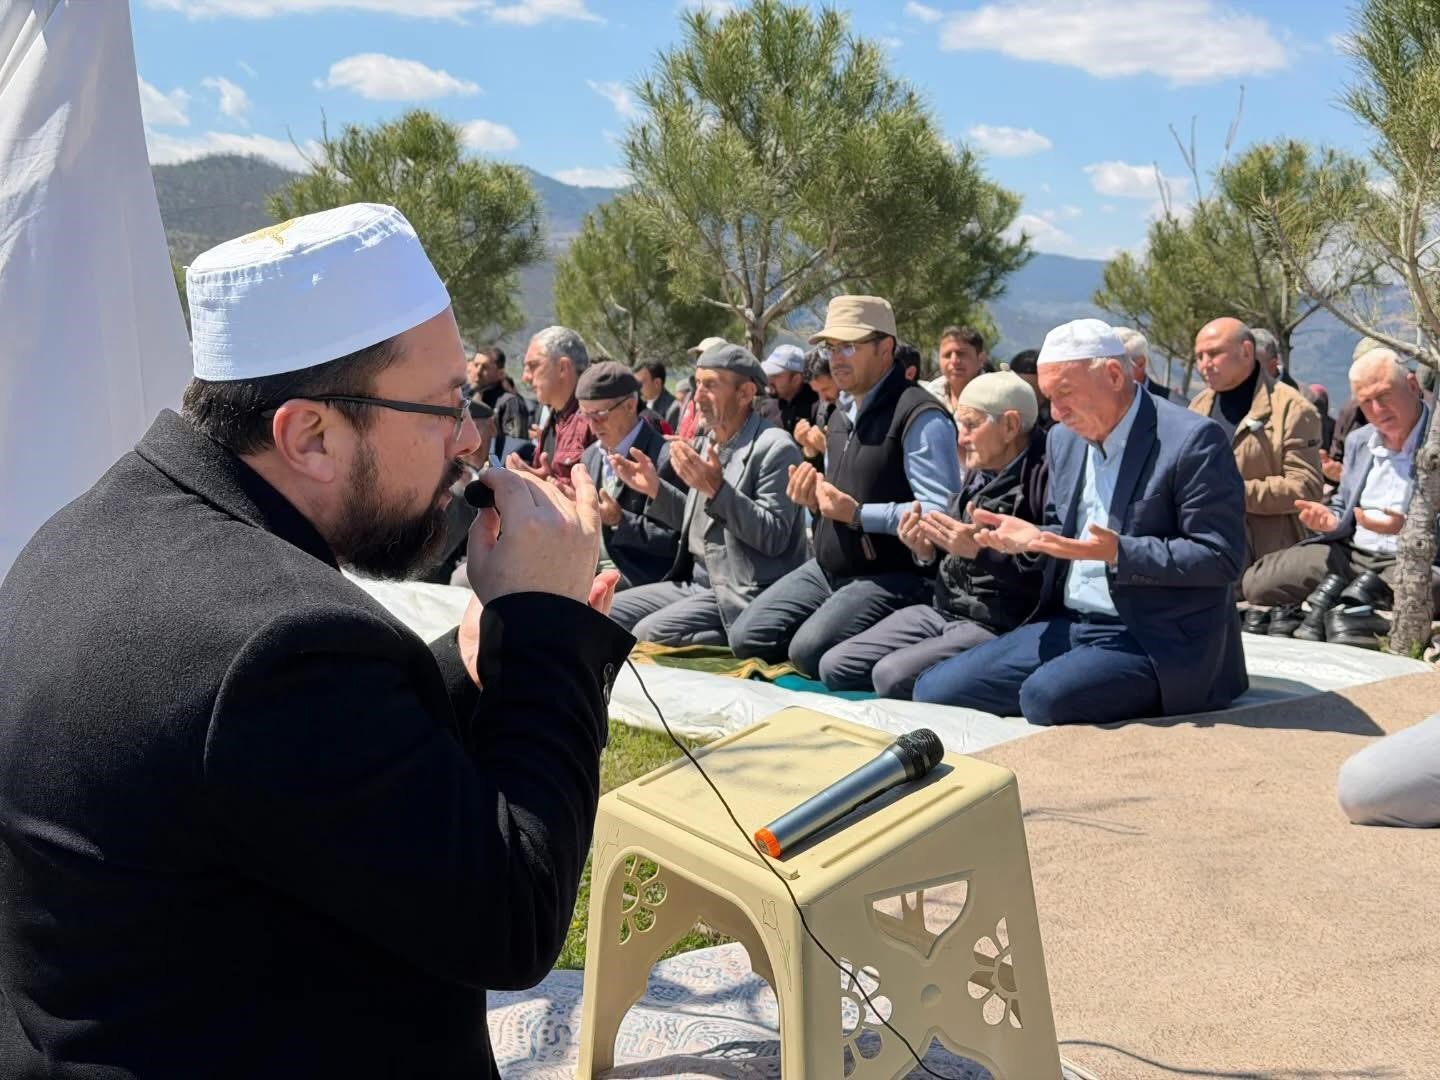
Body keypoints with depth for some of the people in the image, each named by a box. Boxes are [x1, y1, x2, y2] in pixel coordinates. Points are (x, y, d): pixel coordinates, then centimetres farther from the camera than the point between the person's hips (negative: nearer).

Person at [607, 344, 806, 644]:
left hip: (742, 595, -8)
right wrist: (655, 488, 5)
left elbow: (774, 538, -20)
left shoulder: (775, 448, -13)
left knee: (648, 633, -24)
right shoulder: (710, 441, 13)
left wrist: (716, 488, -27)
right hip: (696, 584, 9)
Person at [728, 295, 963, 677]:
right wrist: (815, 500, 2)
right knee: (747, 638, -3)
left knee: (810, 650, -27)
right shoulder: (840, 418, 16)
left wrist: (858, 514, -20)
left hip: (891, 576, -9)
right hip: (829, 569, 9)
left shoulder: (919, 417, -14)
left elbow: (944, 513, -24)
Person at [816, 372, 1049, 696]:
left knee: (892, 674, -26)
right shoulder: (979, 477, 12)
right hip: (941, 610, 9)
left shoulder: (1042, 475, -15)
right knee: (834, 667, 2)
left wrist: (980, 549, -24)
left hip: (998, 627, -9)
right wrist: (926, 551, 0)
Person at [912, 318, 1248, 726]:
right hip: (1067, 626, 8)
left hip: (1154, 642, -7)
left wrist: (1119, 553, -25)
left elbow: (1223, 556, -15)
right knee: (934, 690, -3)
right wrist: (1029, 537, -2)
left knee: (1045, 695, -33)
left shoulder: (1192, 440, -13)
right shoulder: (1064, 439, 12)